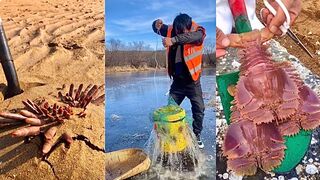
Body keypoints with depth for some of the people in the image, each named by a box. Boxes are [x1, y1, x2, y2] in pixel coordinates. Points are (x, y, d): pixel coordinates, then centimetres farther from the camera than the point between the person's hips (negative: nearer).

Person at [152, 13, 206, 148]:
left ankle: (196, 136, 25)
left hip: (192, 81, -2)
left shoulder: (198, 32, -15)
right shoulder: (171, 30, -4)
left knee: (199, 109, 3)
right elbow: (157, 29, 7)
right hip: (177, 80, 3)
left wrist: (173, 40, -51)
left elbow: (192, 36, -38)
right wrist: (157, 24, -18)